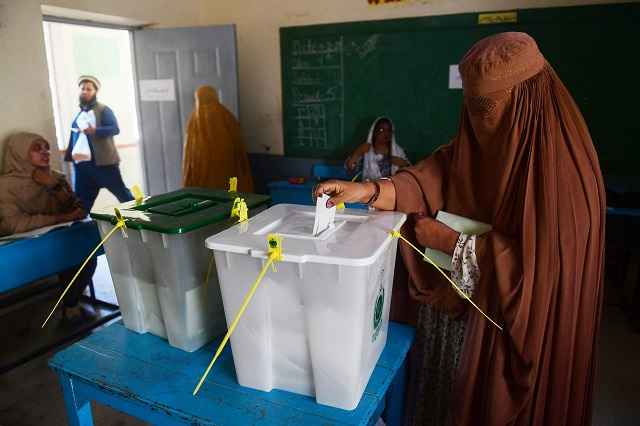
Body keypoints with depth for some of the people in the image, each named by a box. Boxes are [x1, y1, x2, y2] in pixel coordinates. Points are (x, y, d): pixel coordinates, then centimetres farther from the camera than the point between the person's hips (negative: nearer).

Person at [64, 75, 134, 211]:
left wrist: (95, 130, -29)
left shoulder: (103, 110, -3)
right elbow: (74, 136, 19)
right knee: (82, 201, 10)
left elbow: (115, 129, -15)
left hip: (103, 161, -6)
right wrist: (69, 156, 15)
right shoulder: (79, 113, 15)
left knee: (121, 193, 0)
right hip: (82, 163, 6)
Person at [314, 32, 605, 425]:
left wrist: (451, 241, -20)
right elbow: (434, 176, -7)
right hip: (458, 301, 6)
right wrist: (368, 190, -22)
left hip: (519, 320, -6)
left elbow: (540, 259, -25)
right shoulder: (482, 141, -2)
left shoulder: (560, 164, -24)